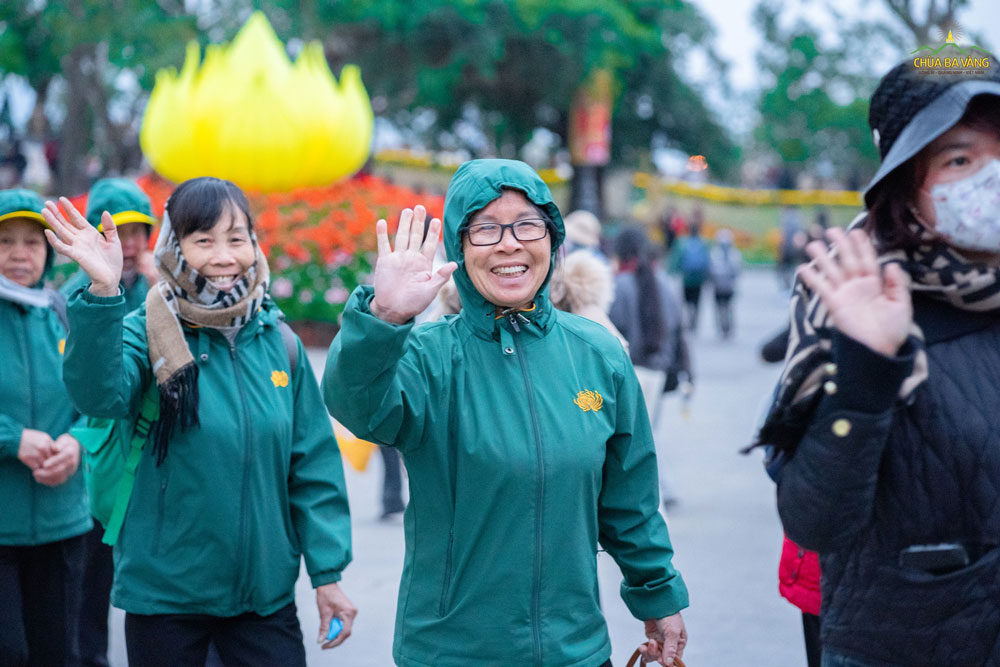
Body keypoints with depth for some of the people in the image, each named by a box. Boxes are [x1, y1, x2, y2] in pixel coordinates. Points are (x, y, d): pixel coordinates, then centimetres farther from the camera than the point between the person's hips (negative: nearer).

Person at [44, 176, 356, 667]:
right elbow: (100, 395, -29)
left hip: (266, 593, 2)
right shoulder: (147, 334, -7)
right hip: (164, 594, -2)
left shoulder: (278, 342, 2)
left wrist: (327, 572, 3)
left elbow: (314, 466, 6)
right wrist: (103, 293, -41)